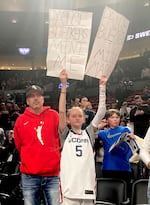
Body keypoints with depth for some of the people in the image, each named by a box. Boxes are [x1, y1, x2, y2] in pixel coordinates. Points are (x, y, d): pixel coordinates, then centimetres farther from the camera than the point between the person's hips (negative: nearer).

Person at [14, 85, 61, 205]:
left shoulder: (54, 116, 2)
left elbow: (62, 138, 8)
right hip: (29, 175, 1)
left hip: (53, 174, 0)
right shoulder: (21, 120, 4)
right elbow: (19, 145, 12)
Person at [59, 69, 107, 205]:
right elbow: (61, 111, -4)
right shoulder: (65, 134, 8)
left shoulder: (88, 133, 12)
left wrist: (102, 86, 3)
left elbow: (101, 112, 5)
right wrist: (64, 85, -8)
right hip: (69, 188, -2)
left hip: (87, 186, 2)